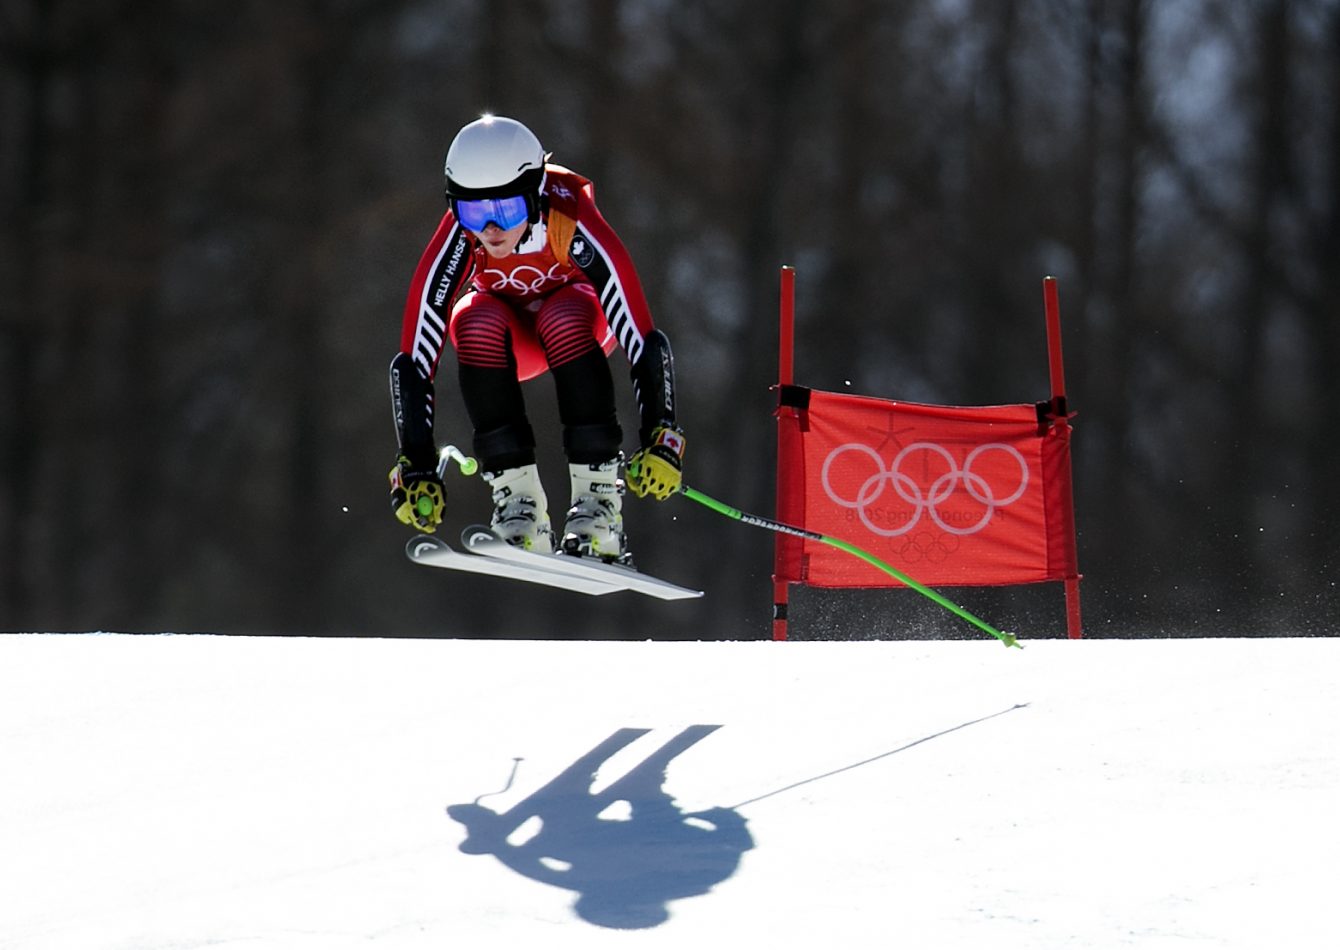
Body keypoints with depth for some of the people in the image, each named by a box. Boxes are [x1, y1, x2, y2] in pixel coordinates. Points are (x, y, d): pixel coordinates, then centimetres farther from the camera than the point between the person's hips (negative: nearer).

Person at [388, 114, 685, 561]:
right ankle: (516, 498, -28)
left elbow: (643, 341, -36)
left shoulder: (572, 224, -36)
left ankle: (598, 495, -30)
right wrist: (417, 468, -35)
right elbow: (413, 360, -30)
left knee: (564, 319, -36)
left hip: (580, 315, -1)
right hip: (508, 339, 1)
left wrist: (660, 440, -44)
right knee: (476, 322, -33)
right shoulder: (457, 240, -32)